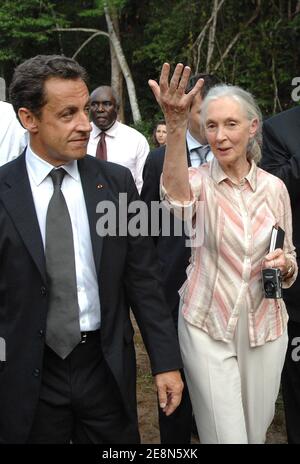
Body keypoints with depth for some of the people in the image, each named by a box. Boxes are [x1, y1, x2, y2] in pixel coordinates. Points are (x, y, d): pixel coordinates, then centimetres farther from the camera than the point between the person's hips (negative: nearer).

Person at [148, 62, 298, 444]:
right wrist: (175, 124, -51)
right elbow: (177, 193, -35)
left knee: (256, 430, 17)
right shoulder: (199, 181, -8)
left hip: (265, 326, 3)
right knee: (224, 435, 1)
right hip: (206, 328, -3)